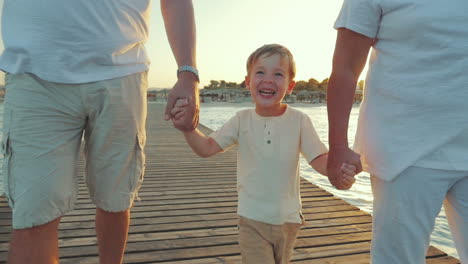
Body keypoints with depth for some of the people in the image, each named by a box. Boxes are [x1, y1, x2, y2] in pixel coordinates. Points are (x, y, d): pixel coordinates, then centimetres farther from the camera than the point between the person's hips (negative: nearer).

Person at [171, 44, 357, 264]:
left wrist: (338, 168, -35)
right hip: (252, 220, -1)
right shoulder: (242, 120, -8)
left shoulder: (299, 121, -10)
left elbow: (319, 159, -12)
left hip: (288, 219, 2)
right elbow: (207, 148, -10)